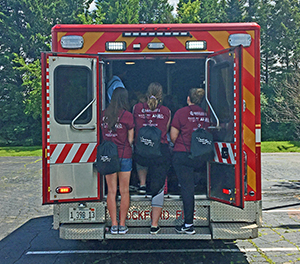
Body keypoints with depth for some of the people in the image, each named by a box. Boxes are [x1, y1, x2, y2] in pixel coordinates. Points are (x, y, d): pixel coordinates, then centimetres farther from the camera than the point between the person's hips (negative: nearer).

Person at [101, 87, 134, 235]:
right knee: (124, 191, 6)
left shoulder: (104, 114, 3)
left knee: (111, 191, 8)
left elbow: (103, 135, 8)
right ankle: (122, 225, 11)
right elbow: (130, 139, -3)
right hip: (124, 156, -3)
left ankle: (114, 225, 11)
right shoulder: (127, 115, -8)